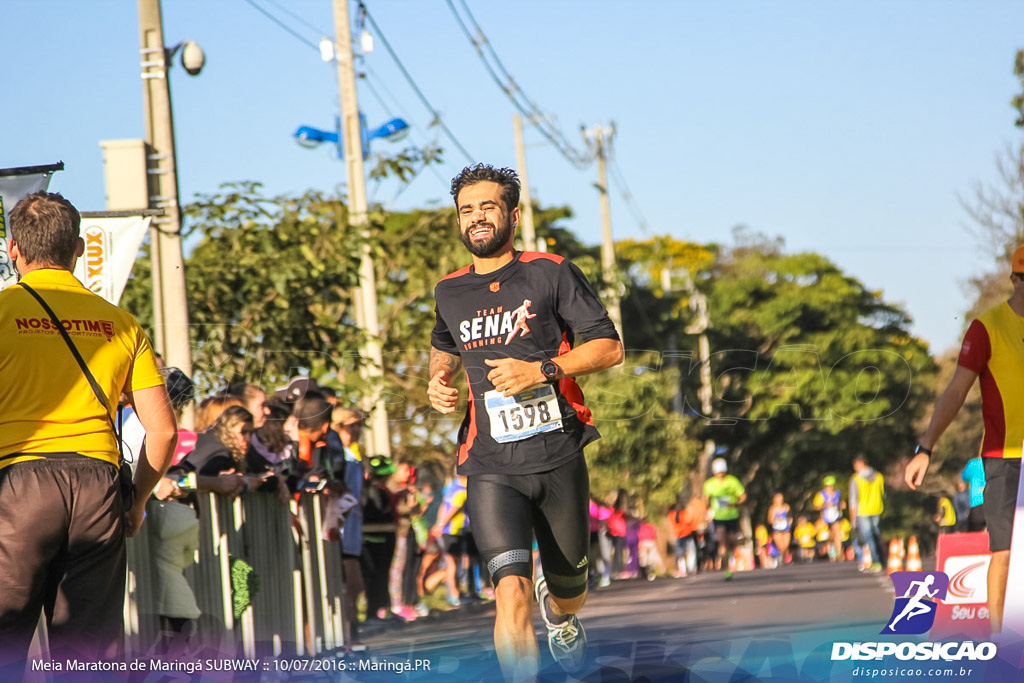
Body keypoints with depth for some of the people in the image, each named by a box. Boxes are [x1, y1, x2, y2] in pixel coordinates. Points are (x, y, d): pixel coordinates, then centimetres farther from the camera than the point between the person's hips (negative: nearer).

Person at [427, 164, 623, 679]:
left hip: (559, 457, -1)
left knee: (569, 594, 16)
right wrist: (438, 382, 9)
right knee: (511, 592, -21)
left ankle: (559, 613, 53)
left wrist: (542, 370, -16)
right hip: (491, 465, 1)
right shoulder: (450, 292, 10)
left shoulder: (550, 274, -1)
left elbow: (610, 347, -3)